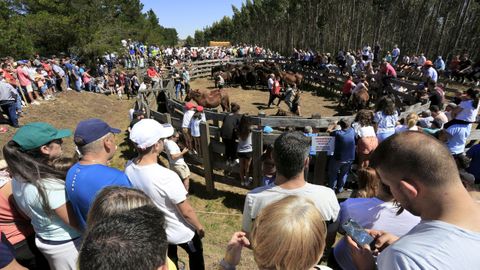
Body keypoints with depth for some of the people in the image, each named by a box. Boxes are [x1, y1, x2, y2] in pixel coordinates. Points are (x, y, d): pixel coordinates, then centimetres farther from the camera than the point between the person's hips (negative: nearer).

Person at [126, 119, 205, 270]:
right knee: (196, 255, 26)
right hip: (181, 233, -5)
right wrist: (199, 227, -6)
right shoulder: (166, 176, -38)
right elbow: (186, 211, -25)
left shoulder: (129, 168, -18)